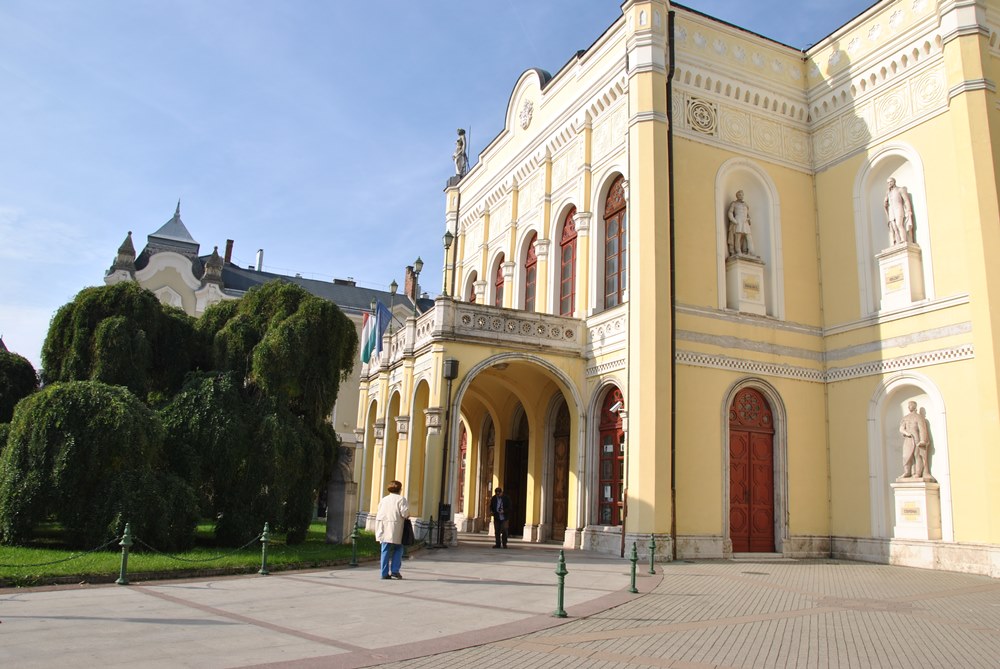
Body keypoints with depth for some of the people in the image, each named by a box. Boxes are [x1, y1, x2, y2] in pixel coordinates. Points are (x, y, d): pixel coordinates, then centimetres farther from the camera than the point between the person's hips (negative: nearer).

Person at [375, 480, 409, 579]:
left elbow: (379, 514, 13)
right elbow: (404, 513, -14)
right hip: (394, 529, -5)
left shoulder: (383, 499, 16)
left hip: (383, 529, 5)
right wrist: (407, 516, 8)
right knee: (398, 549, 9)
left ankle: (385, 573, 5)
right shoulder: (401, 499, -2)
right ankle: (394, 570, 1)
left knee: (385, 551, 7)